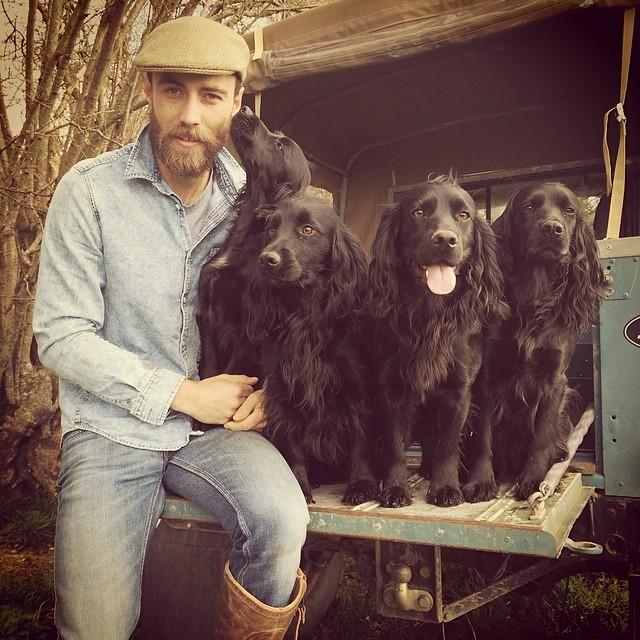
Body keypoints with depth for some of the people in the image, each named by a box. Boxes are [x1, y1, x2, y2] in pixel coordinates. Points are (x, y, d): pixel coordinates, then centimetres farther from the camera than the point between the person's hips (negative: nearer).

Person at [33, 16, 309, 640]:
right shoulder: (88, 191, -8)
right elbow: (60, 336, -9)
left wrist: (265, 386, -8)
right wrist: (181, 393, -14)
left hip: (218, 423, 2)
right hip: (112, 428, -2)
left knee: (283, 522, -25)